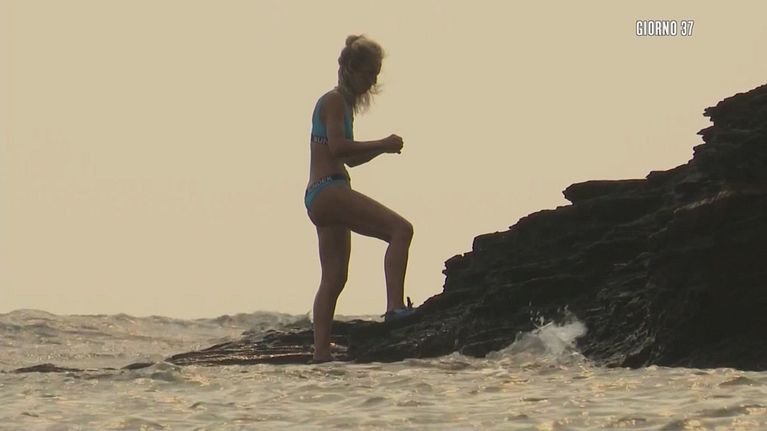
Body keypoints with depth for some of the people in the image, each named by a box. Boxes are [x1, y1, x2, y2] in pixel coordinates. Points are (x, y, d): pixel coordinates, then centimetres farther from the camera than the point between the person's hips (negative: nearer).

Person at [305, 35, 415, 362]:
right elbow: (337, 147, -19)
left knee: (334, 279, 8)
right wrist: (381, 145, -15)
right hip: (328, 191, -11)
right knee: (400, 229, -22)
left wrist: (381, 148, 13)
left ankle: (321, 352, 7)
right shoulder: (334, 100, -5)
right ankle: (395, 307, -32)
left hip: (320, 199, 11)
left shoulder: (344, 104, 25)